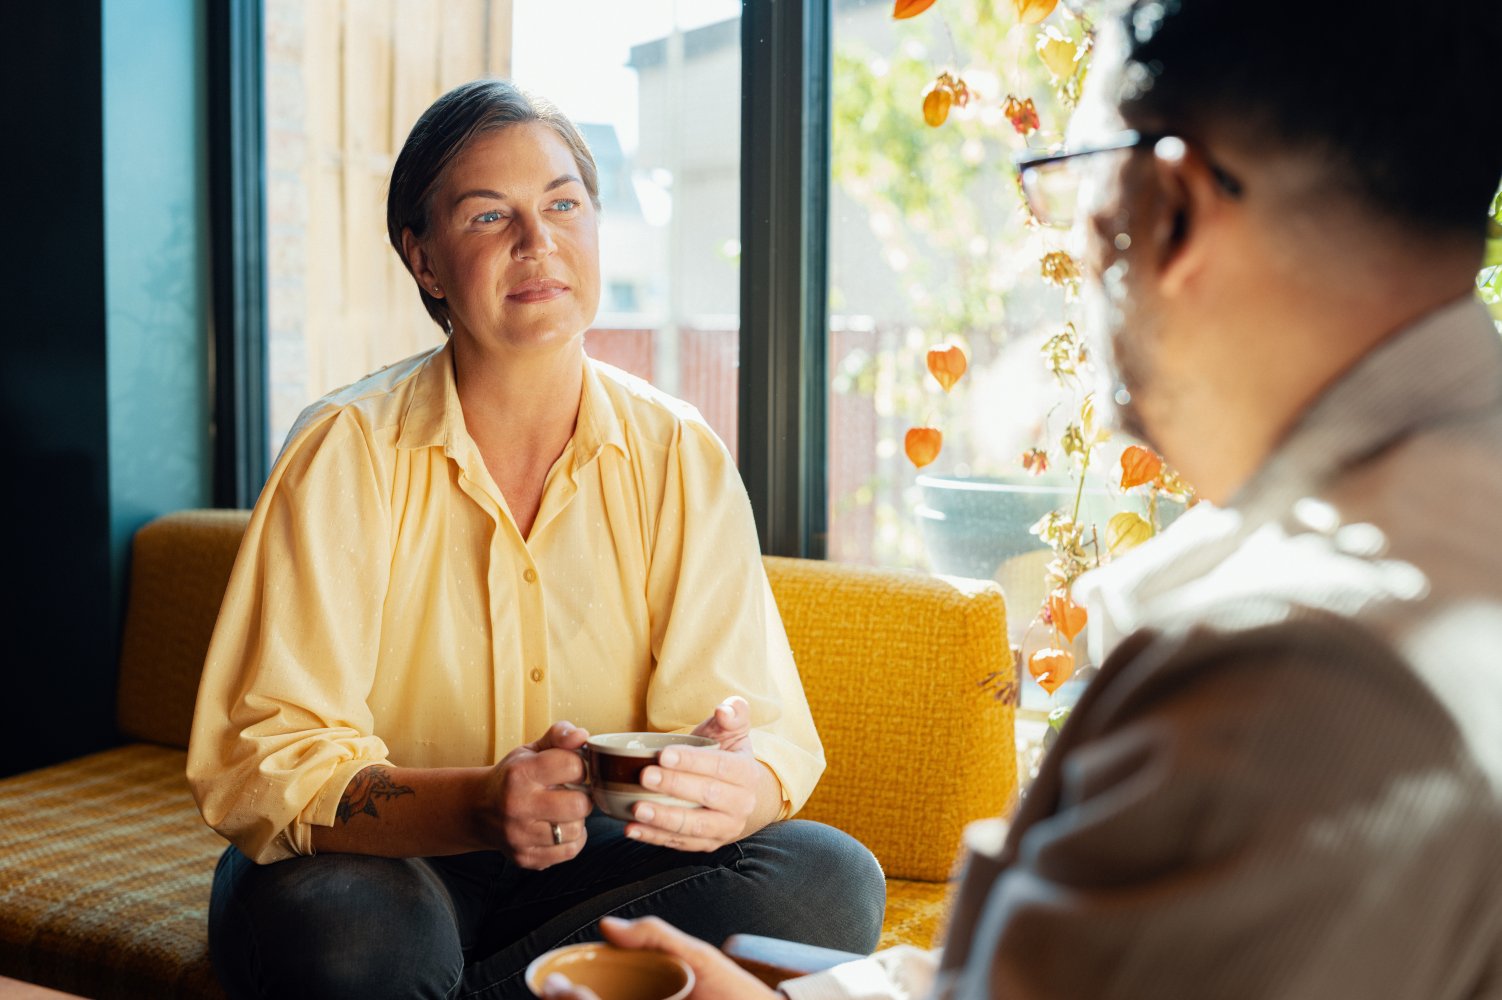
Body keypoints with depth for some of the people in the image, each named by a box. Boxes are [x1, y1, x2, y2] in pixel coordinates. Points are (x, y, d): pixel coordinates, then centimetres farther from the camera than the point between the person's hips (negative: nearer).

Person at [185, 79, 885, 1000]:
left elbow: (769, 734, -9)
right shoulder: (345, 454, -11)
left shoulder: (680, 457, -4)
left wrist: (739, 784, -35)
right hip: (387, 862, -3)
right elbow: (260, 763, -18)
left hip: (592, 862, 4)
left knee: (832, 880, -23)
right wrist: (478, 805, -36)